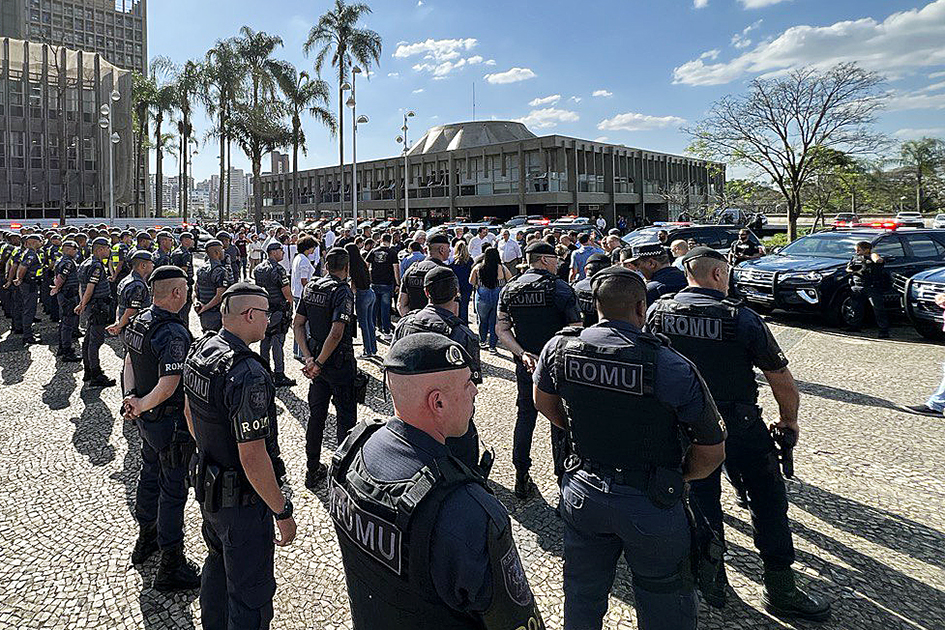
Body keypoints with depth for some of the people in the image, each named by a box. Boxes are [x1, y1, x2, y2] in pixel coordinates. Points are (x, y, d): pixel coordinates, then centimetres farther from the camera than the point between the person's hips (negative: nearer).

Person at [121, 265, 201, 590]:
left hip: (147, 417, 9)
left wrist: (131, 397, 1)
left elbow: (130, 360, 10)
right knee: (173, 488, 2)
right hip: (170, 421, -9)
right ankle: (171, 566, 14)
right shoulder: (174, 334, -28)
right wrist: (139, 406, -16)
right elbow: (168, 387, -31)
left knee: (150, 474, 26)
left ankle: (146, 538, 46)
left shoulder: (139, 319, 1)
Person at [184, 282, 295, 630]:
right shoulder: (248, 375, -32)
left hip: (208, 483, 10)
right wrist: (283, 512, -20)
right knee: (251, 593, 8)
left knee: (218, 562, 31)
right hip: (243, 499, -10)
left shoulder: (199, 350, -2)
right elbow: (253, 457, -30)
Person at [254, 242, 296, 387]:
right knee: (277, 342, -4)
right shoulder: (278, 269, -16)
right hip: (278, 309, -8)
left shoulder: (257, 269, 8)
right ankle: (279, 376, -1)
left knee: (264, 340, 15)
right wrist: (290, 302, 2)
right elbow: (287, 292, -16)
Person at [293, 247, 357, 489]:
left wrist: (309, 357, -1)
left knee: (316, 414, 16)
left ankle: (312, 470, 25)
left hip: (317, 360, 7)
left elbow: (298, 324, 5)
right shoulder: (343, 292, -17)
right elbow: (337, 333, -26)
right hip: (340, 362, -7)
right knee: (345, 416, 6)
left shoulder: (310, 287, 4)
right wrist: (318, 363, -17)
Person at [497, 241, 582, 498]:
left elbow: (501, 329, -1)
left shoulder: (509, 289, 3)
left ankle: (521, 477, 20)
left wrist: (522, 354, -7)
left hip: (525, 364, 4)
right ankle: (563, 476, 17)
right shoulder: (559, 288, -13)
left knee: (525, 416, 16)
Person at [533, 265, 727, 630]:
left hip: (581, 493, 4)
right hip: (650, 505, -3)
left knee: (582, 595, 25)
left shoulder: (559, 347, -10)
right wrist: (677, 477, 7)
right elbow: (712, 452, -11)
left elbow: (543, 401, 10)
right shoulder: (673, 368, -21)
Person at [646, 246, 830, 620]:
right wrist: (789, 420, 8)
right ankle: (779, 590, 23)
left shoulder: (658, 311, -6)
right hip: (740, 427, -3)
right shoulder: (742, 318, -15)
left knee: (702, 500, 17)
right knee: (767, 500, 13)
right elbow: (783, 382, -10)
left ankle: (712, 582, 29)